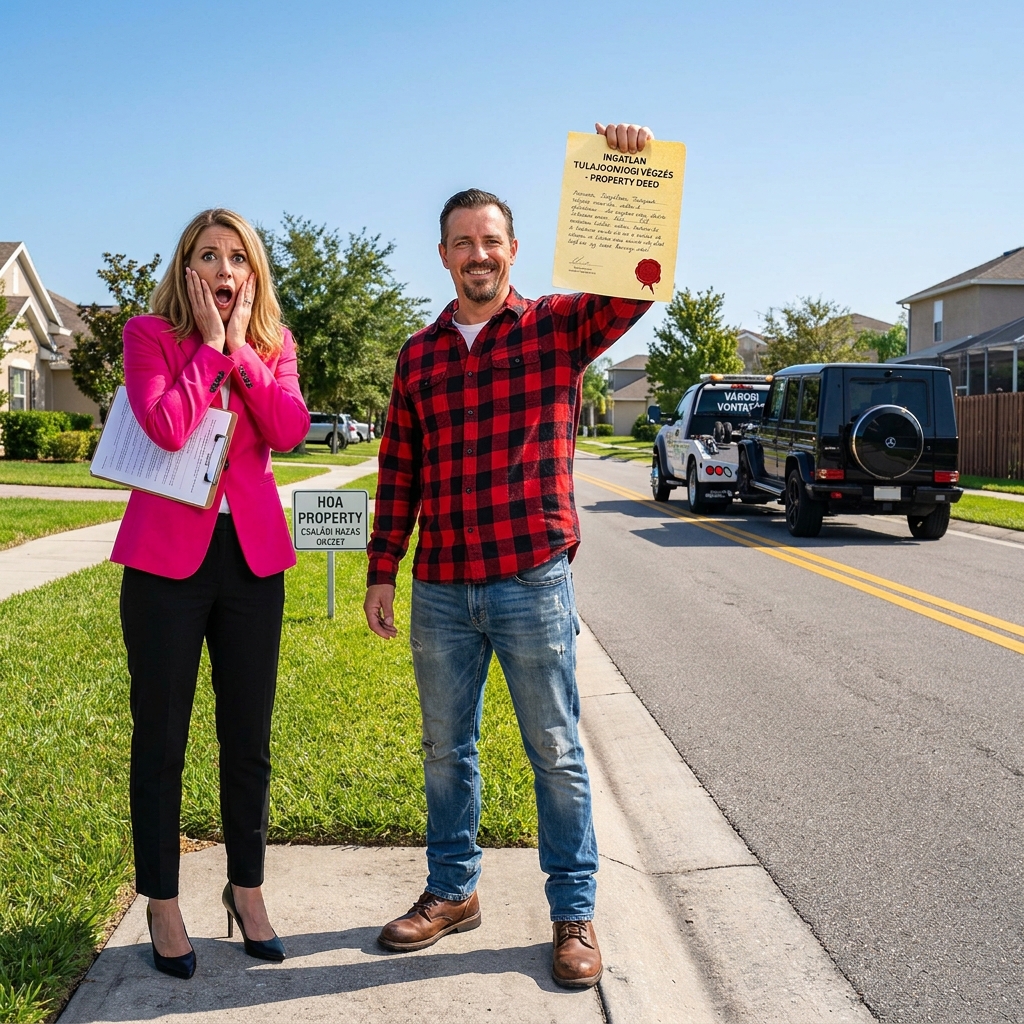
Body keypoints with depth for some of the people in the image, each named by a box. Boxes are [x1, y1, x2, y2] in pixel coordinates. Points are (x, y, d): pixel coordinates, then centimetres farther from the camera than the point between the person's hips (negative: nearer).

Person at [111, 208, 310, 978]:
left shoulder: (274, 346, 9)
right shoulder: (149, 335, -1)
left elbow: (289, 431, -9)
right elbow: (169, 428, -18)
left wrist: (241, 345, -9)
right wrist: (210, 343, -10)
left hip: (253, 555, 3)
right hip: (168, 554, -3)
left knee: (249, 736, 10)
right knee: (161, 737, 5)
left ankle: (248, 891, 26)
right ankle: (164, 906, 20)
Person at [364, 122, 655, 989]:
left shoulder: (559, 327, 1)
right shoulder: (419, 354, 10)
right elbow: (399, 472, 11)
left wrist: (634, 174, -24)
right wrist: (382, 571, 9)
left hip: (533, 582, -3)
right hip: (440, 591, 4)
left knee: (556, 752, 5)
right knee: (446, 748, 15)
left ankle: (574, 914, 18)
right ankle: (452, 891, 32)